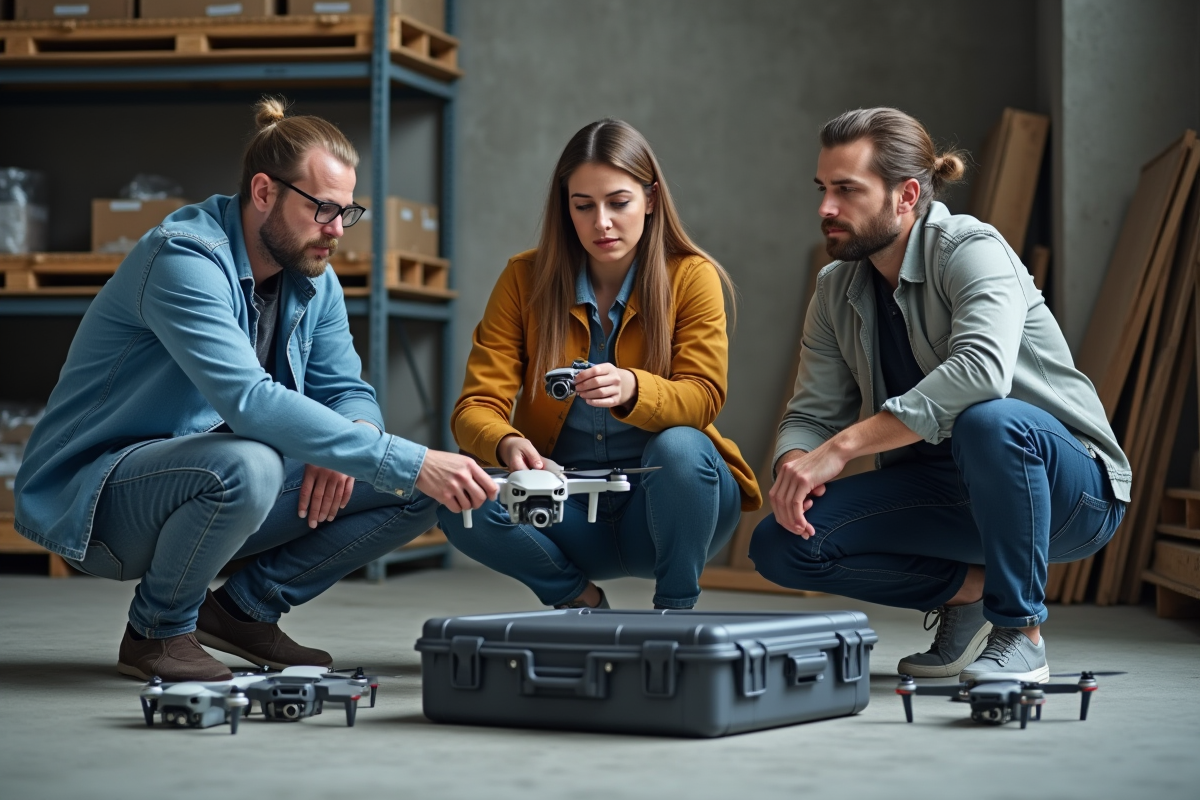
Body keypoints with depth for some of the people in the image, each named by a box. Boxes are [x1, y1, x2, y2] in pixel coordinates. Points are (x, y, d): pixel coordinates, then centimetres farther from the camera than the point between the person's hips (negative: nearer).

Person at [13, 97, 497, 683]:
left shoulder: (312, 278, 3)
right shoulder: (185, 260, -25)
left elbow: (349, 392, 7)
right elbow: (251, 400, -37)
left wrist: (339, 447, -20)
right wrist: (410, 464, -40)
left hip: (210, 491, 8)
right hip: (95, 496, -8)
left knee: (416, 490, -6)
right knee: (246, 466, -40)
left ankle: (246, 607, 8)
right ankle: (157, 632, -12)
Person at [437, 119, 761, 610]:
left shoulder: (692, 276, -5)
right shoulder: (525, 279, -2)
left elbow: (703, 397, -17)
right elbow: (476, 407, -8)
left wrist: (632, 389, -40)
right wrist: (506, 444, -34)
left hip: (663, 501, -2)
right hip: (567, 510, 2)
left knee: (678, 448, -35)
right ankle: (580, 600, 1)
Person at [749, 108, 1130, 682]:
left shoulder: (972, 250, -17)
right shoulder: (835, 292, 6)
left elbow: (982, 370, -35)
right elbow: (812, 413, 4)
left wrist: (841, 447, -37)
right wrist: (796, 464, -22)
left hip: (1068, 485, -6)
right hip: (946, 493, 6)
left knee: (987, 419, -40)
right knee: (780, 544, -14)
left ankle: (1021, 632, -19)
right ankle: (971, 588, 4)